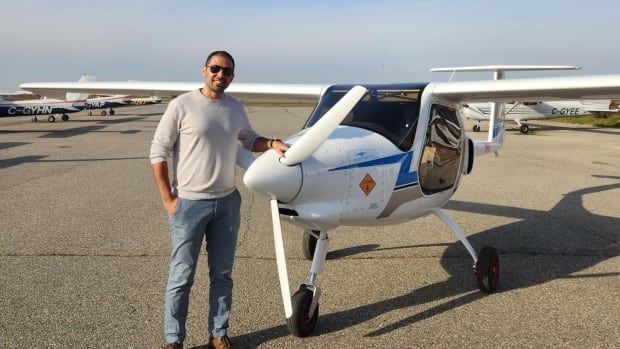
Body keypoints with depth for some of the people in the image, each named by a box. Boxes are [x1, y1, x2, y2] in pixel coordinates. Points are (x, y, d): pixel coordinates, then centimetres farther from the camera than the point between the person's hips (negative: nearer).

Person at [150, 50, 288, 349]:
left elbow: (249, 139, 22)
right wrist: (168, 199, -10)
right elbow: (158, 152, -8)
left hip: (227, 203, 5)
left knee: (222, 273, 13)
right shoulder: (182, 105, -10)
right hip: (189, 203, -5)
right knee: (182, 275, 3)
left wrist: (272, 143, 1)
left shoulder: (235, 108, 6)